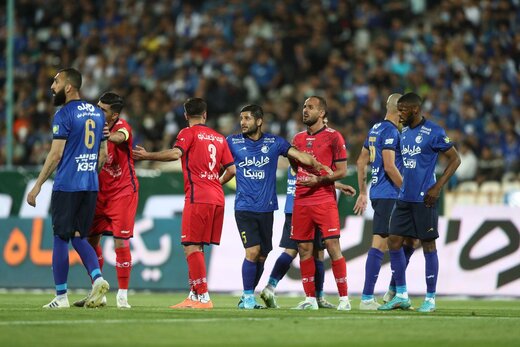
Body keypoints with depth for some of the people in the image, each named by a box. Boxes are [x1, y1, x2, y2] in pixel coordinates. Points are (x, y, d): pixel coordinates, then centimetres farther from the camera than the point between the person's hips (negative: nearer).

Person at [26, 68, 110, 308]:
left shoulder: (64, 115, -10)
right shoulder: (97, 113, 12)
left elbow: (56, 154, -14)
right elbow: (103, 155, 15)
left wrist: (37, 186, -10)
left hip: (66, 186, -7)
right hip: (91, 186, 7)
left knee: (60, 239, 1)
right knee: (79, 237, 14)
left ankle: (61, 297, 4)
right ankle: (97, 278, -8)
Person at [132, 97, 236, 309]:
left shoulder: (189, 133, -1)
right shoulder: (219, 138, 17)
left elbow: (176, 153, -19)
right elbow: (232, 169, 14)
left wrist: (148, 156, -11)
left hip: (197, 198, -7)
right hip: (217, 198, 7)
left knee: (191, 247, -7)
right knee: (196, 247, 14)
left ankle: (203, 297, -14)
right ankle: (194, 295, 14)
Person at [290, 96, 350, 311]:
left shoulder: (333, 137, -3)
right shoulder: (298, 138, 14)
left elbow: (342, 171, -6)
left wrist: (318, 180, -16)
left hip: (325, 201, -6)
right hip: (301, 201, 6)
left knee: (332, 246, -10)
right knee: (304, 249, 4)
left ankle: (344, 298, -6)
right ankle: (310, 299, 11)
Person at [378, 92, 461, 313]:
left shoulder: (433, 132, -9)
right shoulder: (404, 133, 13)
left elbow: (455, 159, -8)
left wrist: (437, 187, -14)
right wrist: (404, 187, 15)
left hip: (424, 199, -7)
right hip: (404, 197, 8)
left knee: (428, 245, -1)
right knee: (394, 241, 2)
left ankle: (430, 299, 6)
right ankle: (401, 296, 10)